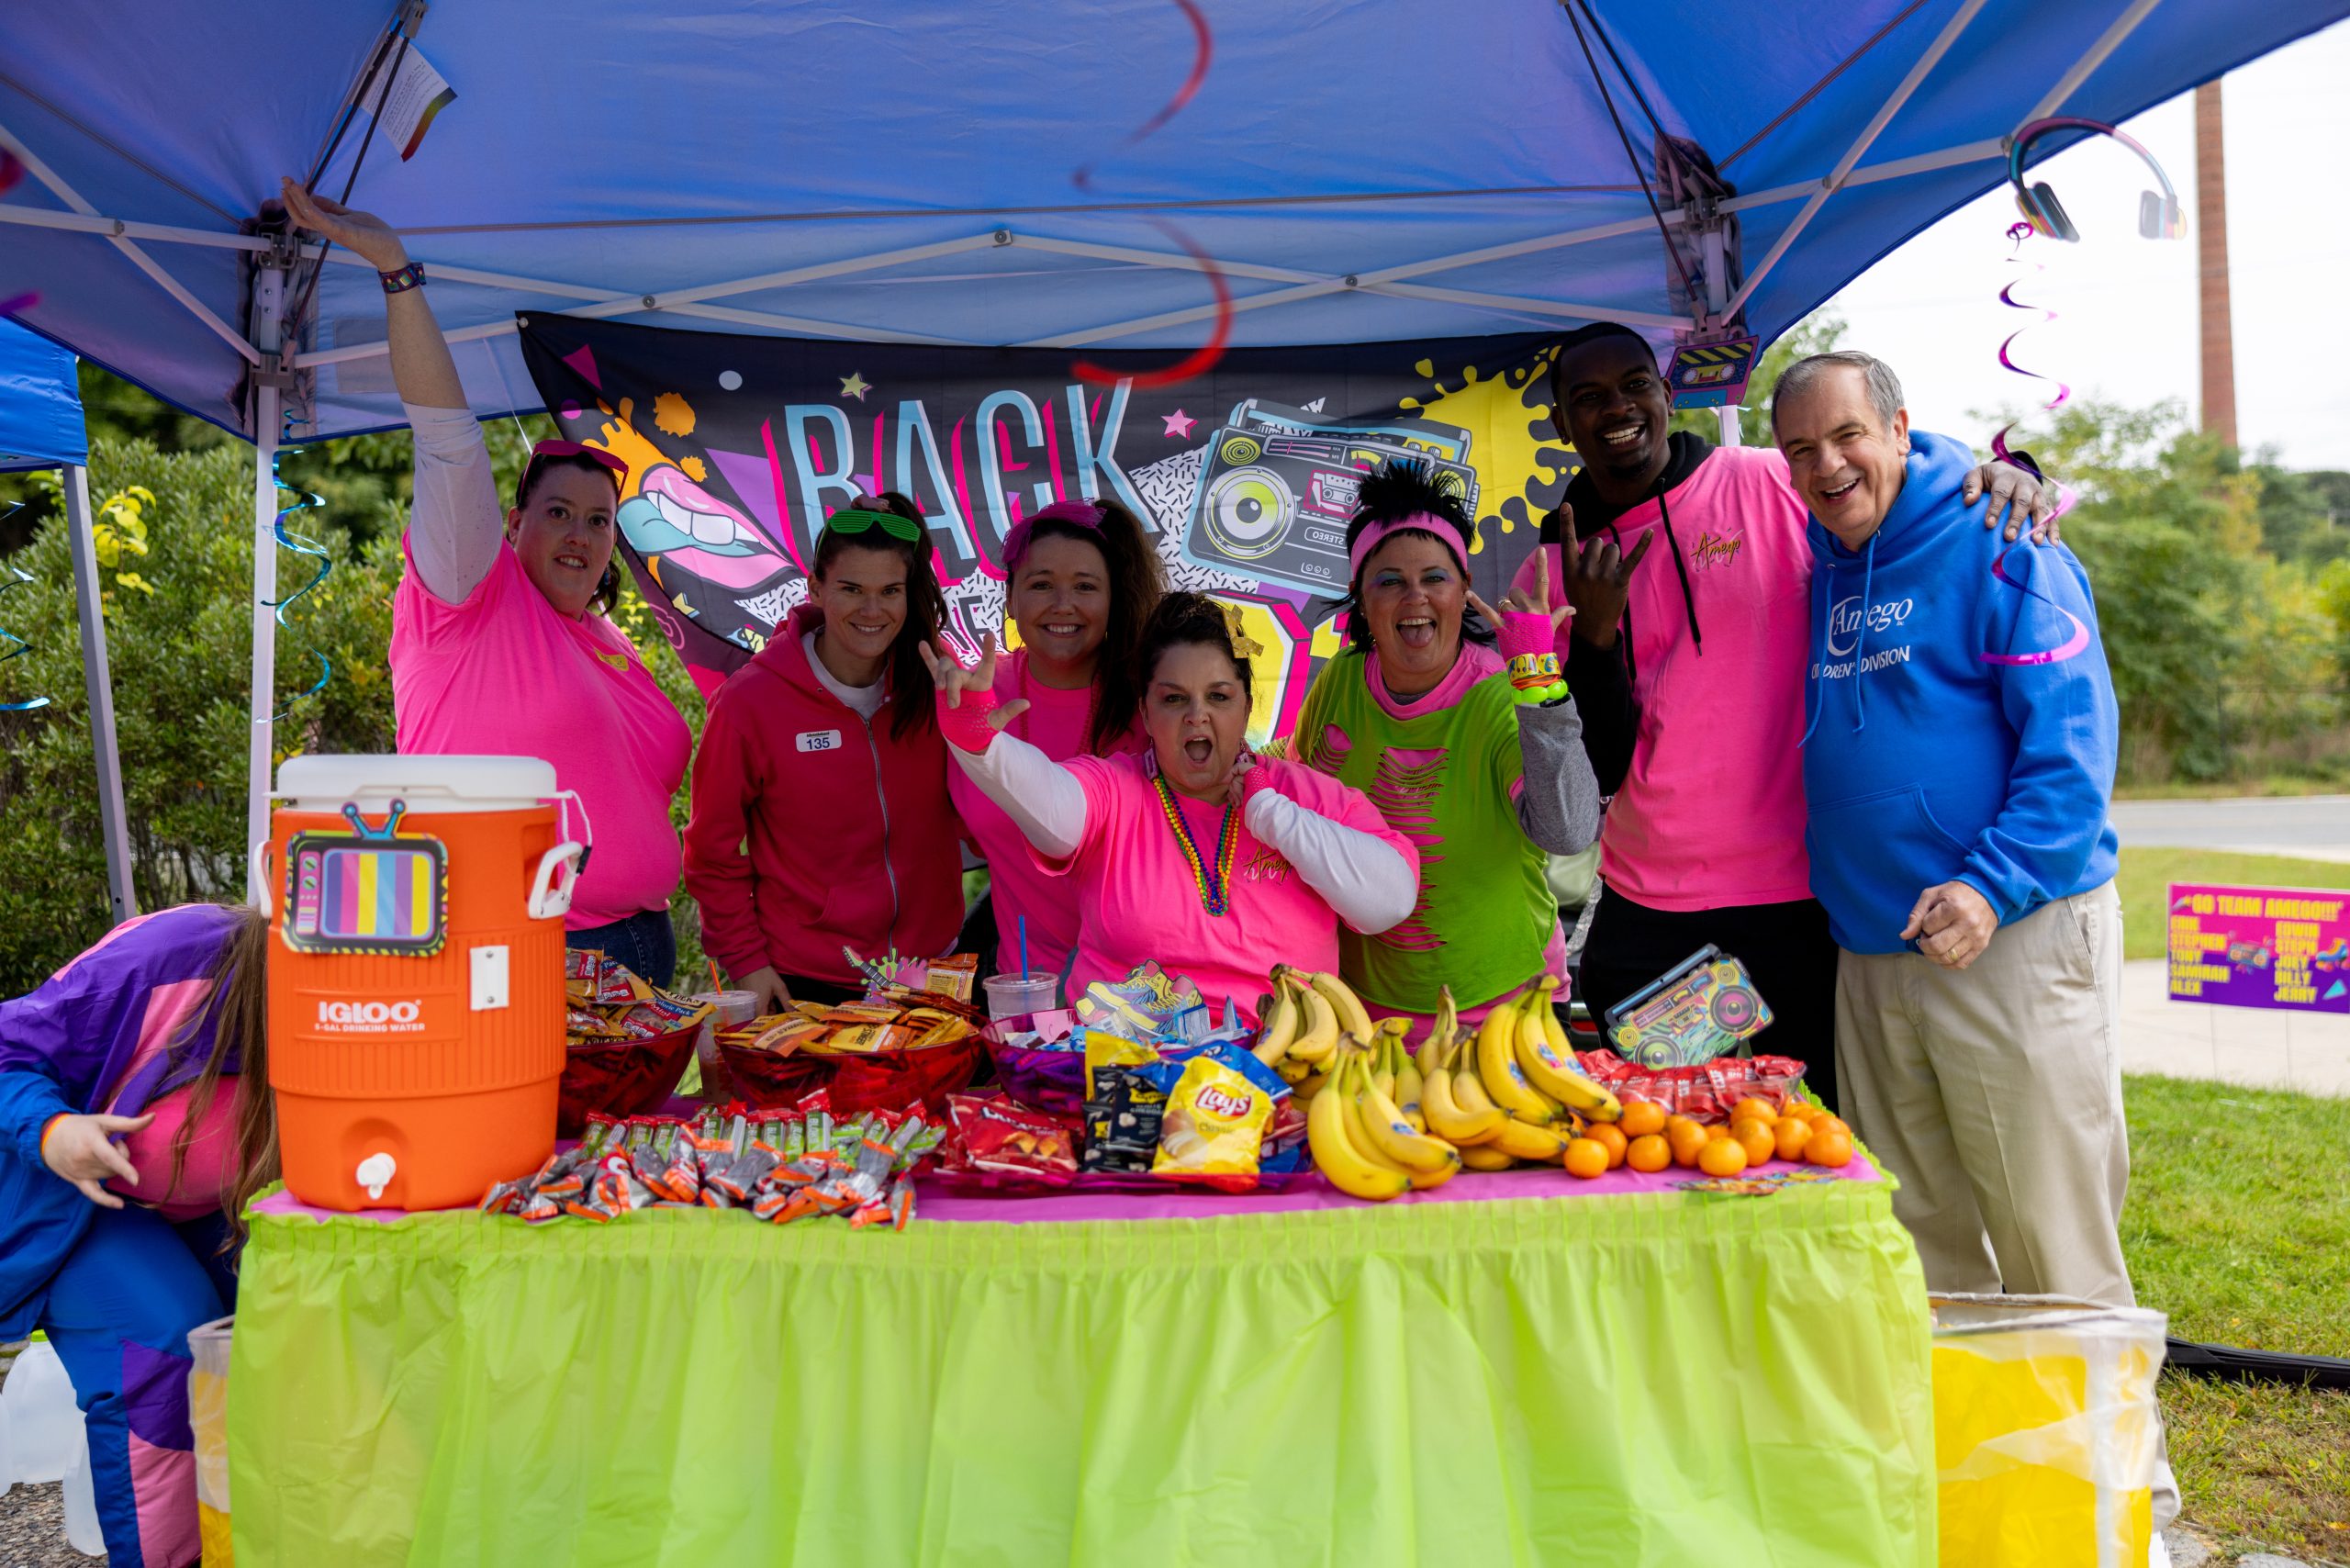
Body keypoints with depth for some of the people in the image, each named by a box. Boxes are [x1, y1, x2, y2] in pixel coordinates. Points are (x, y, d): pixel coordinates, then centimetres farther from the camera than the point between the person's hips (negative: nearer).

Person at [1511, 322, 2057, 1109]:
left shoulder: (1772, 485, -2)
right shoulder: (1550, 575, 3)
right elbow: (1595, 771, -2)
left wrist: (2004, 473, -13)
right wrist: (1594, 630, -15)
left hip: (1797, 906, -2)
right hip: (1642, 926, 2)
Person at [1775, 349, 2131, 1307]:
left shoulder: (1996, 550, -7)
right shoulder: (1813, 572, 12)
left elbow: (2073, 742, -13)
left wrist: (1992, 885, -22)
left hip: (2014, 935, -6)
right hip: (1866, 956, 6)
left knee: (2048, 1234, 0)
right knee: (1915, 1237, 14)